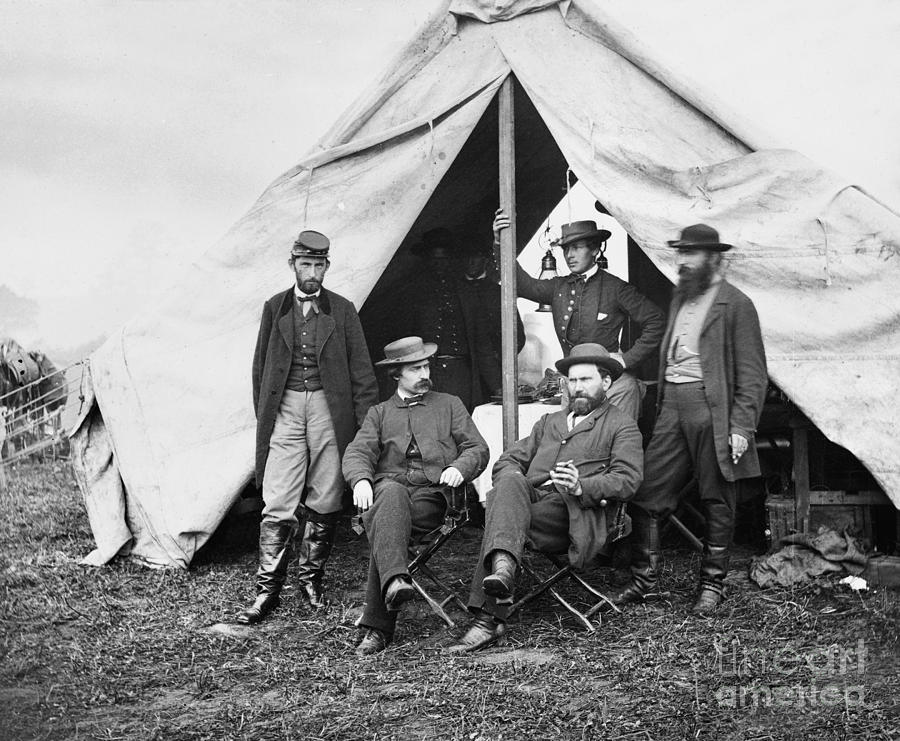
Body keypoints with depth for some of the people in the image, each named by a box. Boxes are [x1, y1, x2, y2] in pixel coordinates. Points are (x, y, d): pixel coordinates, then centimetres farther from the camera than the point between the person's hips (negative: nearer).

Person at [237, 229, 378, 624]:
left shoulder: (342, 310, 6)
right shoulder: (275, 308, 9)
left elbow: (361, 370, 6)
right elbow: (260, 366, 13)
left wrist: (367, 424, 0)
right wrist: (263, 415, 7)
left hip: (329, 409, 0)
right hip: (285, 409, 0)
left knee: (324, 502, 6)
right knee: (277, 505, -5)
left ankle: (312, 577, 22)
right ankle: (267, 588, 1)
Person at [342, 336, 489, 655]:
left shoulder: (449, 405, 26)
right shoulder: (379, 413, 26)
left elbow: (477, 448, 17)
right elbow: (357, 453, 10)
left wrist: (459, 467, -7)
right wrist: (361, 479, -14)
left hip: (432, 495, -1)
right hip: (387, 490, 1)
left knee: (383, 524, -32)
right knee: (391, 494, -38)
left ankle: (377, 626, -36)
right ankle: (394, 580, -57)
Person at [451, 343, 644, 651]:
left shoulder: (622, 426, 15)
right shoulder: (548, 422, 32)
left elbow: (627, 480, -2)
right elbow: (507, 461, 22)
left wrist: (582, 486, -20)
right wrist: (513, 485, -3)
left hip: (580, 513, -4)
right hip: (529, 500, 4)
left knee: (497, 518, -30)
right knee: (511, 481, -31)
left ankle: (488, 618, -37)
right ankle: (502, 567, -46)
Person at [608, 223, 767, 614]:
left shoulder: (736, 304, -5)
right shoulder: (679, 297, 17)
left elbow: (752, 374, -8)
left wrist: (742, 426, -14)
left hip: (711, 407, -6)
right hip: (672, 406, 7)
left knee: (717, 502, 5)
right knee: (645, 494, 3)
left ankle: (712, 584, 17)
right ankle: (644, 579, 14)